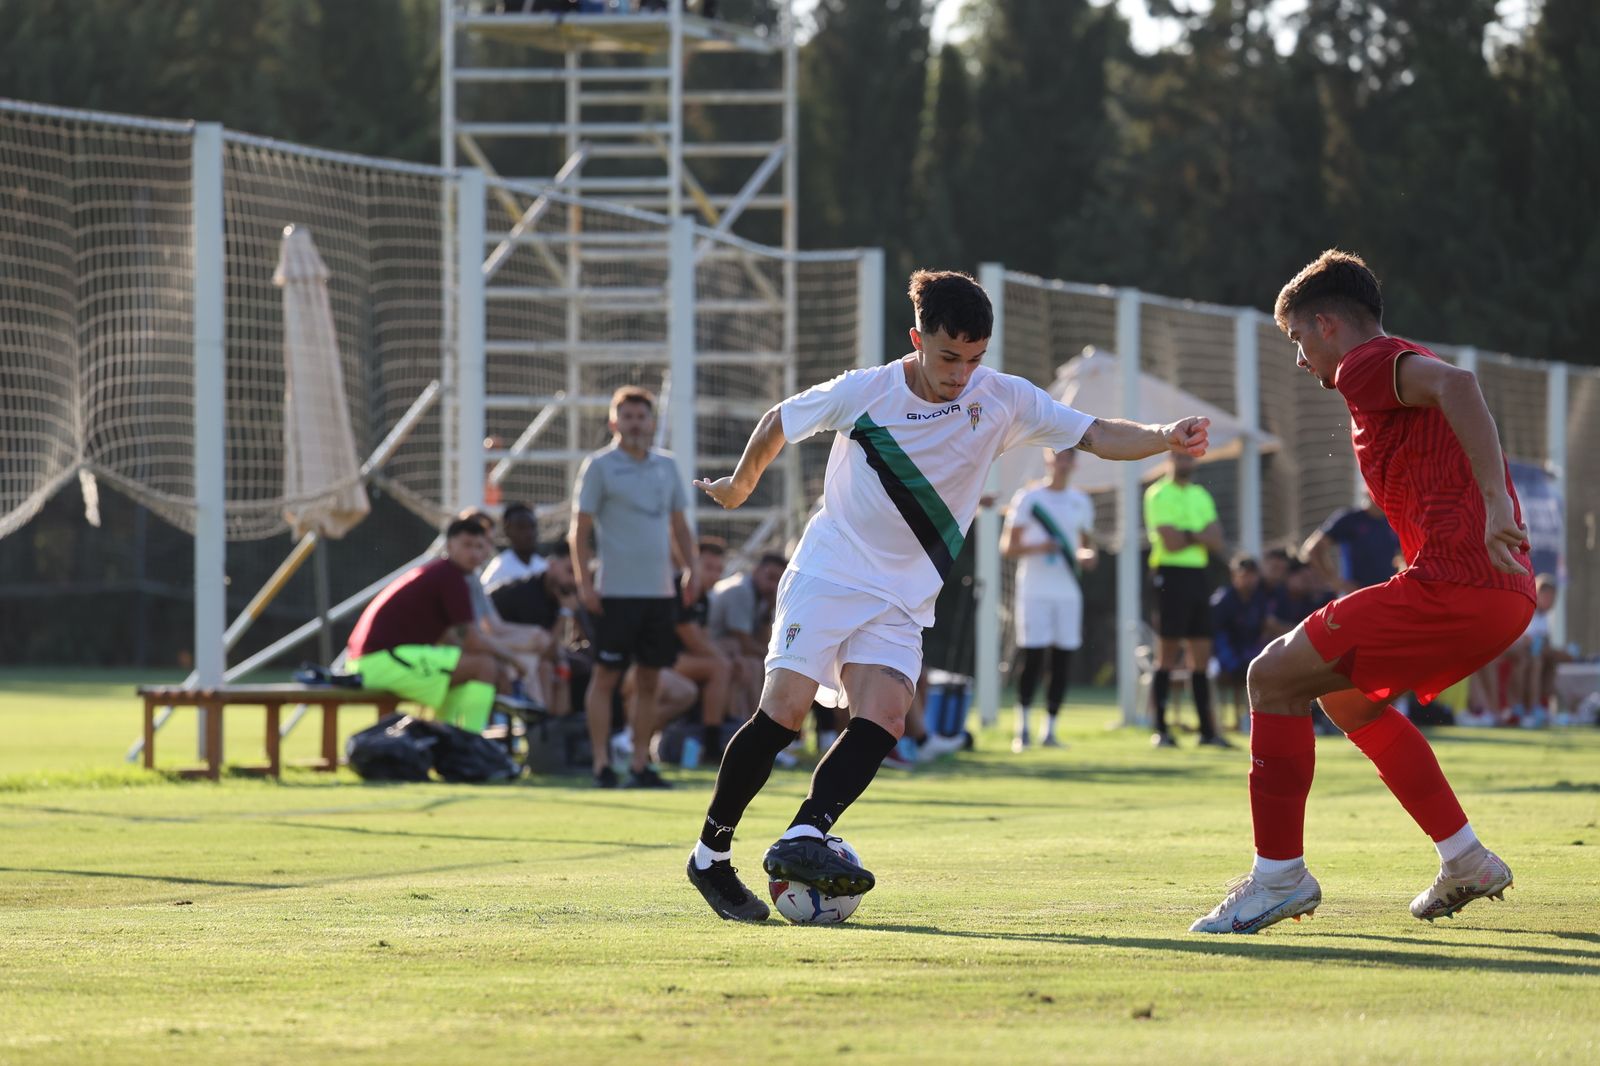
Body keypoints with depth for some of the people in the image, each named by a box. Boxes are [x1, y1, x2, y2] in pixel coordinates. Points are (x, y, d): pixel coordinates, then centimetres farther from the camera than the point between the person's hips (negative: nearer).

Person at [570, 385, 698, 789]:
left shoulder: (666, 466, 14)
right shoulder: (599, 466, -2)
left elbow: (678, 525, 20)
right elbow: (579, 529, -4)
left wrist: (690, 570, 7)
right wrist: (584, 582, -12)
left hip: (659, 590, 5)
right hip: (616, 591, -5)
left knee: (649, 680, 7)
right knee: (606, 677, -4)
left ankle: (640, 764, 12)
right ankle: (602, 764, -2)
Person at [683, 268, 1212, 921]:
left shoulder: (1002, 401, -5)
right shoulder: (863, 392, -10)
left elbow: (1097, 436, -10)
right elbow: (779, 424, 7)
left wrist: (1166, 438, -28)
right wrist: (740, 485, 22)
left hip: (901, 600, 3)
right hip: (826, 576, -3)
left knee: (883, 721, -20)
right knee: (784, 713, -13)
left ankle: (801, 842, -30)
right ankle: (711, 854, -1)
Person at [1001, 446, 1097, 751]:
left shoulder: (1081, 502, 14)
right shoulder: (1028, 497, 0)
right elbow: (1007, 547, -1)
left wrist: (1088, 555, 2)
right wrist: (1036, 547, -19)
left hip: (1068, 592, 4)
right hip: (1034, 590, -4)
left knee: (1062, 662, 1)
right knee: (1032, 659, -8)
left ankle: (1050, 730, 8)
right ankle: (1022, 729, 1)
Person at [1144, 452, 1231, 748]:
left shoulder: (1202, 496, 17)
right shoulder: (1158, 495, -4)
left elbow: (1216, 542, 7)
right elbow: (1170, 542, -14)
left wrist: (1186, 534, -10)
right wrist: (1200, 535, -1)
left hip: (1198, 576, 7)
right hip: (1172, 576, -7)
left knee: (1201, 656, 5)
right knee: (1167, 656, -6)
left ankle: (1207, 730, 7)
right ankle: (1161, 730, -3)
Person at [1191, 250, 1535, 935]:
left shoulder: (1367, 364, -4)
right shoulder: (1403, 369, 26)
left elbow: (1454, 383, -24)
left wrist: (1494, 502, -31)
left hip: (1453, 583, -10)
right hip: (1506, 595, 10)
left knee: (1274, 677, -4)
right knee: (1345, 693, 28)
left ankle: (1279, 874, -4)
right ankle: (1465, 861, 25)